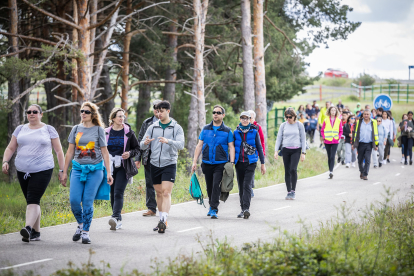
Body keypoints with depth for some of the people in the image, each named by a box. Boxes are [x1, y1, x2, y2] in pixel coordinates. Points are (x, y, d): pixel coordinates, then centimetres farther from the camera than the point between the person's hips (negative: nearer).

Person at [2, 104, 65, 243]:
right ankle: (36, 232, 16)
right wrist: (5, 161, -4)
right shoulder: (20, 129, 13)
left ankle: (28, 228, -33)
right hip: (23, 171, 4)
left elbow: (59, 151, 6)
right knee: (32, 201, 7)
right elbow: (10, 148, 13)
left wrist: (61, 170, 1)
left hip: (42, 170, -4)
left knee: (33, 200, -18)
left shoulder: (49, 130, 5)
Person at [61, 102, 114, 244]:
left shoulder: (99, 130, 4)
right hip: (78, 168, 2)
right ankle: (80, 224, 17)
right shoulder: (76, 129, 11)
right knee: (74, 200, -9)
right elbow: (70, 152, 14)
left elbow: (104, 153, 5)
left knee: (88, 202, -5)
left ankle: (86, 231, 5)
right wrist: (64, 172, 12)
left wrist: (108, 173, 0)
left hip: (95, 169, -2)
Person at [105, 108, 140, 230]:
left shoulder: (129, 132, 3)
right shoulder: (106, 133, 8)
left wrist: (130, 153, -12)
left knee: (118, 192, -17)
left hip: (123, 167, -3)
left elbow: (137, 149, 8)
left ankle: (116, 217, -28)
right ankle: (118, 221, 13)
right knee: (112, 193, 4)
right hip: (110, 167, 3)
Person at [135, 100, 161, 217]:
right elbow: (140, 140, 14)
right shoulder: (147, 123, 13)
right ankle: (151, 209, 8)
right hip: (149, 157, 3)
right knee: (149, 184, 4)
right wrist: (138, 158, 7)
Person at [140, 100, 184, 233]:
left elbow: (181, 144, -14)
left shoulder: (177, 128, 0)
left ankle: (164, 220, -21)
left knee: (166, 193, -14)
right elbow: (142, 145, 7)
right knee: (159, 193, 10)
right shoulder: (152, 127, 8)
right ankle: (162, 221, 20)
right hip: (155, 164, 4)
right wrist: (145, 143, -18)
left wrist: (168, 141, -32)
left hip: (169, 164, -4)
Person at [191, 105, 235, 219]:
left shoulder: (227, 131, 4)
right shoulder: (206, 129, 10)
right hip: (207, 163, 3)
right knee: (209, 187, 10)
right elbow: (199, 145, 11)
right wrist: (195, 161, 4)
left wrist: (232, 163, -12)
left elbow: (231, 148, 1)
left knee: (216, 185, -14)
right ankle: (212, 206, 27)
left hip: (220, 164, -3)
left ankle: (214, 210, -13)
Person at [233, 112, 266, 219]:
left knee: (247, 185, -16)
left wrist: (262, 163, 6)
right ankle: (243, 209, 16)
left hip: (251, 163, -3)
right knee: (241, 187, 7)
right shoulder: (236, 132, 6)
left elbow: (259, 147, 6)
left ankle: (246, 208, -23)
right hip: (239, 163, 3)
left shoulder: (254, 132, 1)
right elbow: (232, 148, 12)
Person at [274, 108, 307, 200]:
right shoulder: (283, 125, 8)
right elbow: (279, 138, 10)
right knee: (287, 171, 2)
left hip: (296, 150, -2)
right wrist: (276, 151, -1)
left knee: (293, 169, -19)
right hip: (286, 150, 2)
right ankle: (289, 192, 10)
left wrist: (303, 153, 0)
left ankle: (293, 191, -8)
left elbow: (303, 139, 5)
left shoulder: (299, 125, 3)